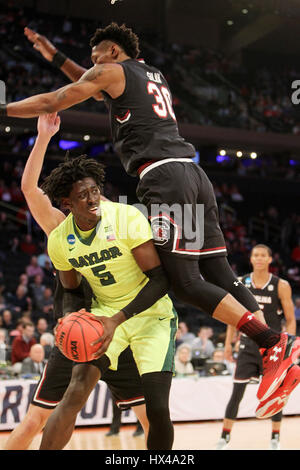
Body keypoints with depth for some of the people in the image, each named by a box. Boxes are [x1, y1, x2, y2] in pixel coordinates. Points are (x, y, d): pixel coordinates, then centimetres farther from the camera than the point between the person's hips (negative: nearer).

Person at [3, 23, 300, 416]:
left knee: (186, 283, -11)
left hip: (164, 176, -8)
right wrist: (54, 55, 48)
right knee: (219, 274, 3)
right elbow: (98, 89, 46)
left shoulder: (112, 71, 8)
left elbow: (51, 104, 7)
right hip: (193, 173, 8)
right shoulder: (153, 75, 31)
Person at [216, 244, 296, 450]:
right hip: (249, 345, 1)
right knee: (237, 392, -3)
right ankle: (225, 437, 5)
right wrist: (228, 342, 4)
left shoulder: (281, 286, -5)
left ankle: (275, 438, 20)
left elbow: (291, 320, -1)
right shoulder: (240, 284, 1)